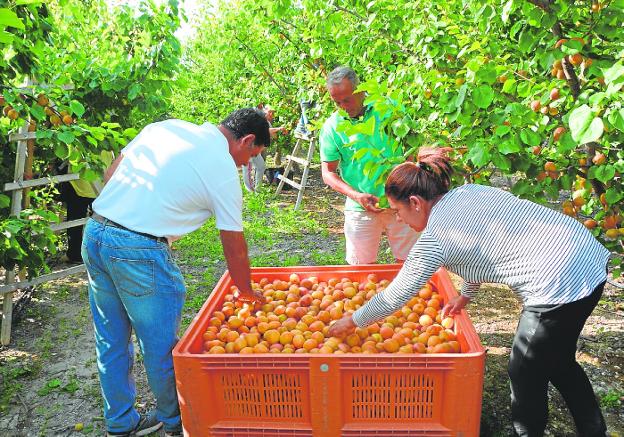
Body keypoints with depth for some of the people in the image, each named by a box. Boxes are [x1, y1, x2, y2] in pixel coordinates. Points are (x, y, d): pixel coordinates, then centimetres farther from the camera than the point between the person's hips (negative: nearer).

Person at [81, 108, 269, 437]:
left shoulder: (167, 125, 12)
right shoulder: (223, 167, -6)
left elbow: (110, 174, 15)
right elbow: (234, 246, 0)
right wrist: (247, 293, 13)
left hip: (94, 232, 8)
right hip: (139, 252, -8)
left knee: (111, 342, 19)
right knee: (160, 347, 12)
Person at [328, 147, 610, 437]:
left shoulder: (434, 238, -13)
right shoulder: (467, 191, 10)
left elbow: (394, 297, -4)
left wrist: (352, 321, 9)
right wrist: (465, 295, 30)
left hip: (559, 286, -9)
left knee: (525, 372, 12)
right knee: (557, 360, 26)